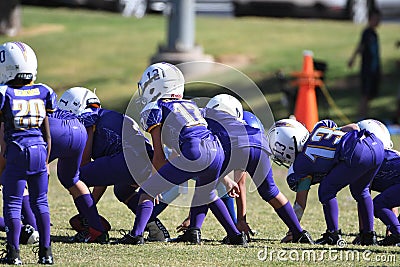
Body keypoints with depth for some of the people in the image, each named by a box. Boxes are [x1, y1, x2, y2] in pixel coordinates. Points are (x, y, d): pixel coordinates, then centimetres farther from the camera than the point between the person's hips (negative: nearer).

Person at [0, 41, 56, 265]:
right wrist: (46, 160, 19)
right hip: (39, 151, 4)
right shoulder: (42, 93, 6)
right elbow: (47, 135, 10)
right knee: (40, 202, 12)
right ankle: (46, 251, 10)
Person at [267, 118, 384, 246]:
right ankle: (369, 235, 30)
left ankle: (334, 235, 9)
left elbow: (300, 202, 16)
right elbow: (353, 127, 24)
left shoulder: (300, 164, 10)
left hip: (358, 154, -7)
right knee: (360, 191, 28)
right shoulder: (320, 127, 25)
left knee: (326, 191, 11)